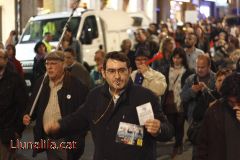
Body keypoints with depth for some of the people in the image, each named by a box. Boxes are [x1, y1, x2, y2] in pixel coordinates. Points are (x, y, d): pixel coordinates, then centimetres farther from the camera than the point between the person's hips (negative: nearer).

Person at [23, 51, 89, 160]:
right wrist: (28, 116, -2)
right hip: (47, 139, 5)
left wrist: (78, 138, -15)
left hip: (68, 140, -5)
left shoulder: (77, 85, -11)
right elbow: (33, 106, 17)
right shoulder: (40, 83, 6)